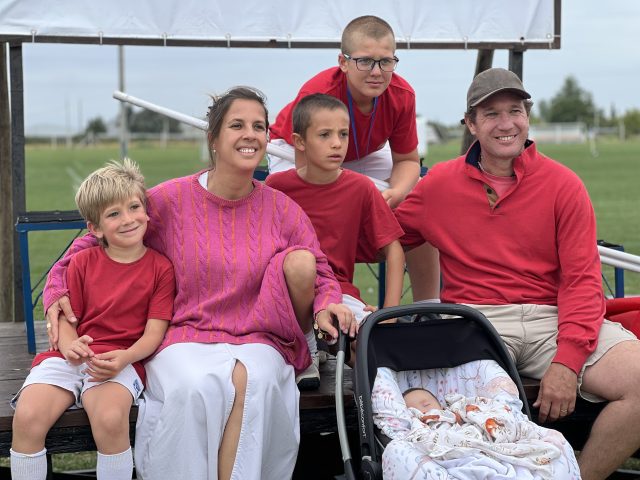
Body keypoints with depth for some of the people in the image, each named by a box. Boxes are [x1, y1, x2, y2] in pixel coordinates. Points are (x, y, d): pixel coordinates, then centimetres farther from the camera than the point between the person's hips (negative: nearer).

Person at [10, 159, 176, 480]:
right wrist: (69, 345, -15)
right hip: (70, 358, 2)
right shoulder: (82, 263, 11)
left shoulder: (160, 268, 4)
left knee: (110, 417, -36)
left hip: (121, 362, -2)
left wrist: (124, 358, -21)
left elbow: (154, 331, -2)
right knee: (27, 416, -26)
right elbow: (66, 318, 8)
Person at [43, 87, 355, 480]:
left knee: (250, 380, -35)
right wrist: (59, 291, -1)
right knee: (195, 387, -35)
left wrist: (326, 304, -12)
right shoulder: (169, 200, 1)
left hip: (257, 341, 1)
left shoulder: (282, 209, 7)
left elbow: (318, 271, 11)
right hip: (184, 337, -1)